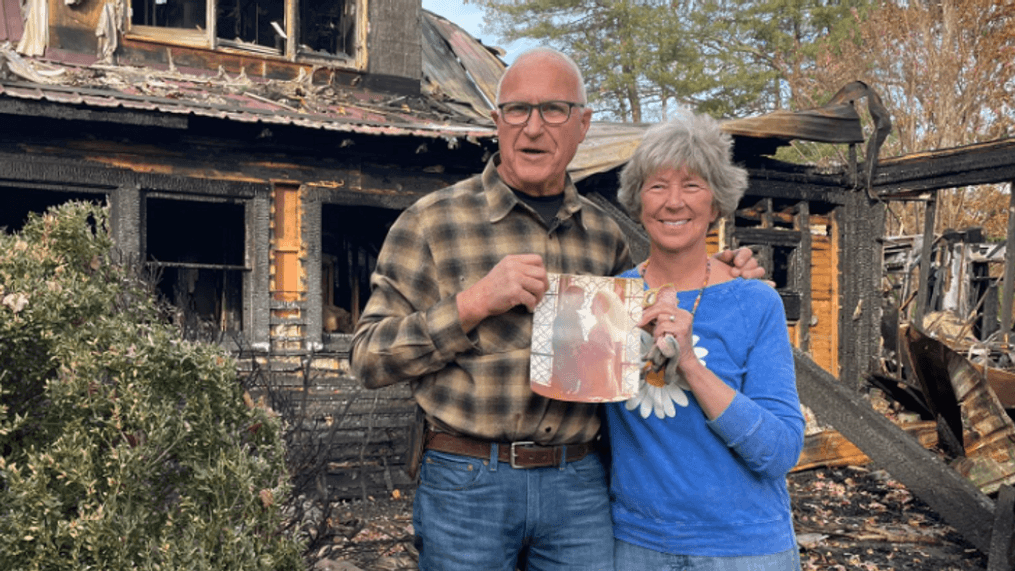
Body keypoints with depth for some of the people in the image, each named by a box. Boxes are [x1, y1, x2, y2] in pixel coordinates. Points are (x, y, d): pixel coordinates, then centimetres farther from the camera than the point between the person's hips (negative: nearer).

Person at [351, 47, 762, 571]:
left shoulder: (604, 234, 8)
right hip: (467, 484, -3)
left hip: (579, 487, 4)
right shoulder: (431, 222, -4)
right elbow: (368, 359, -8)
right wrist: (475, 302, -19)